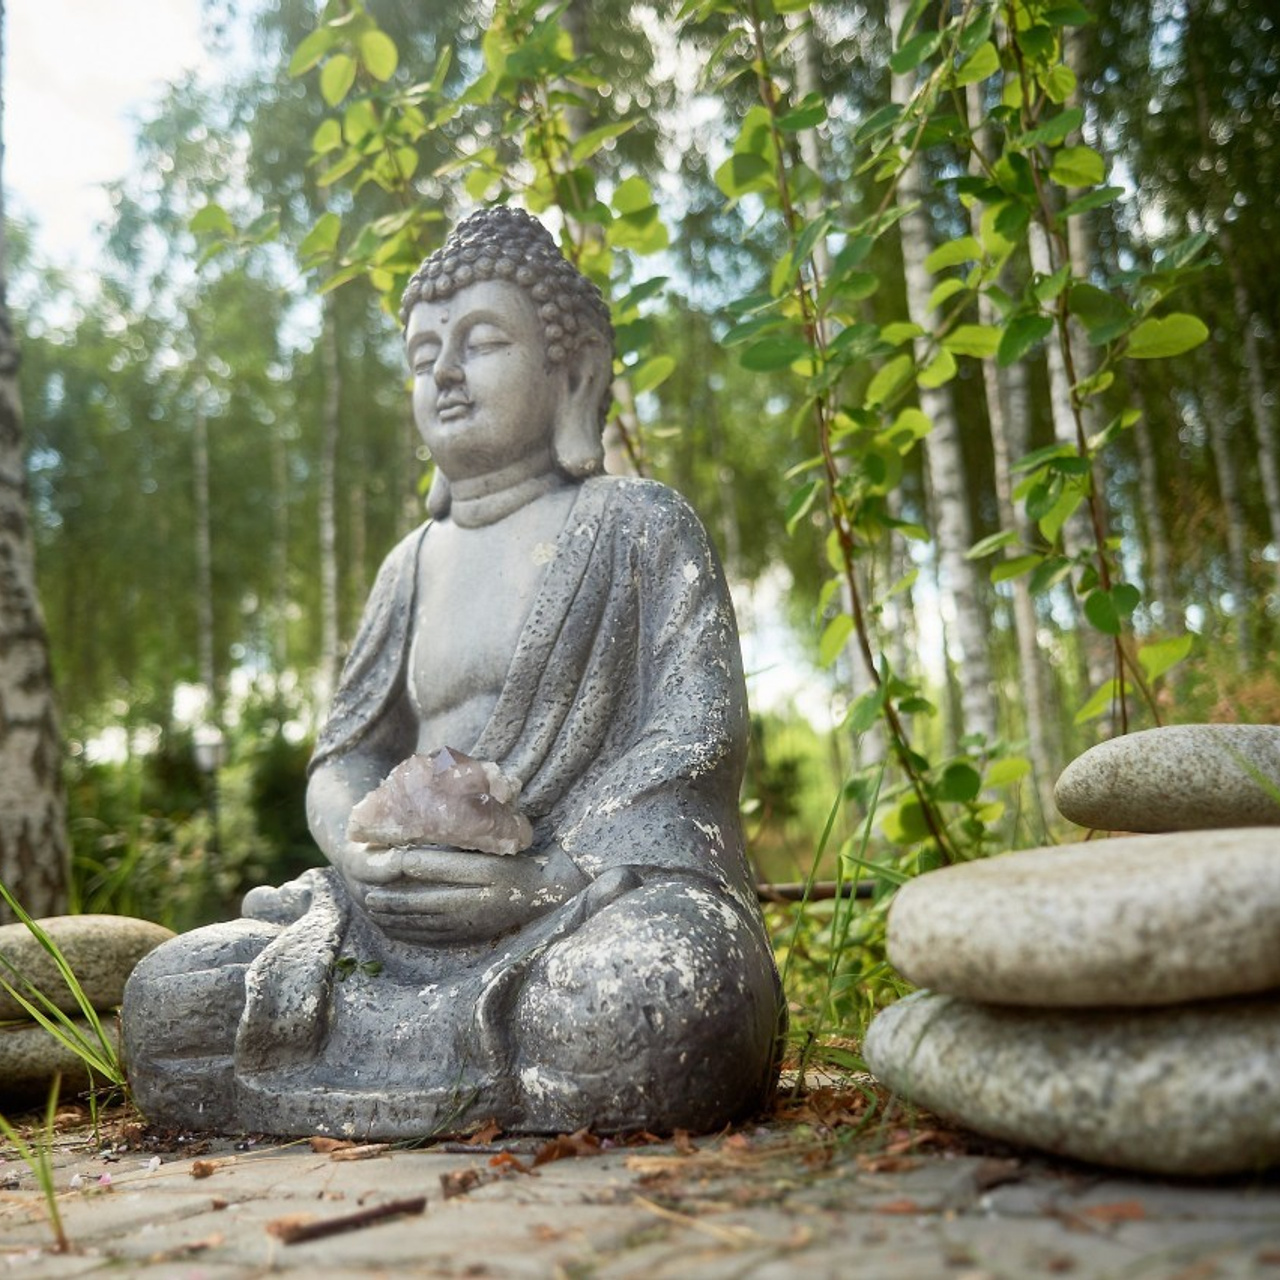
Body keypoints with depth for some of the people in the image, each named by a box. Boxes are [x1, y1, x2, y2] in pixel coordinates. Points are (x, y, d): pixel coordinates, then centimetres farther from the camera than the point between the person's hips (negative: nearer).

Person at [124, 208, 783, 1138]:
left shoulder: (640, 526, 6)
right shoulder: (414, 563, 21)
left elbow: (699, 741, -5)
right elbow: (344, 758, 16)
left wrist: (547, 878, -18)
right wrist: (365, 857, -9)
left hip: (615, 897, -4)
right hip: (414, 924, 5)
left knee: (659, 995, -38)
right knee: (163, 995, -13)